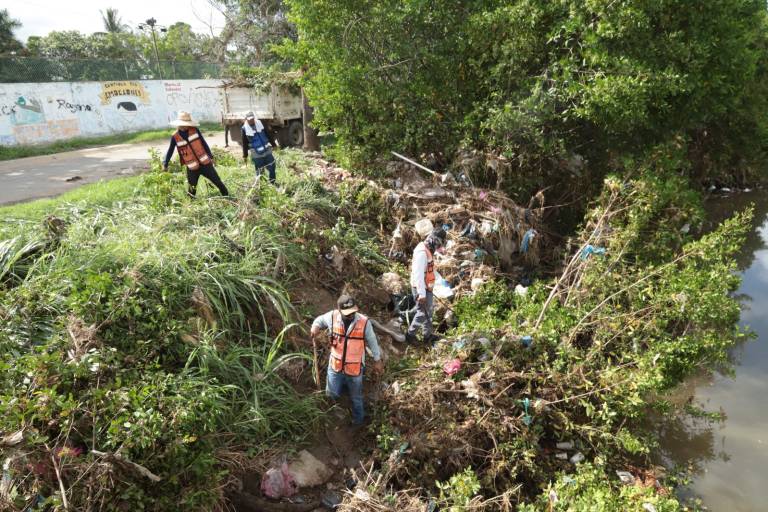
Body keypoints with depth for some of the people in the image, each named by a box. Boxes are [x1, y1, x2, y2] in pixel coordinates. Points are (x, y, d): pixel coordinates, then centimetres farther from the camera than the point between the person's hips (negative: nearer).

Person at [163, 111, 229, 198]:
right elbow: (170, 151, 6)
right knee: (192, 190, 4)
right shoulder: (175, 137, -3)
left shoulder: (195, 130, -1)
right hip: (192, 167, -1)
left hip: (205, 163, 1)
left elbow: (204, 143, 6)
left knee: (218, 181, 5)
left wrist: (210, 156, 7)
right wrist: (165, 165, 5)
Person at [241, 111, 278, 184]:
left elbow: (268, 135, 11)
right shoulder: (244, 129, -5)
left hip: (267, 151, 3)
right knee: (259, 172, 2)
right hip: (256, 155, -3)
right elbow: (245, 144, 0)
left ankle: (272, 183, 22)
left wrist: (273, 145, 12)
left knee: (272, 167, 5)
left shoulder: (260, 124, 2)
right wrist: (245, 156, 2)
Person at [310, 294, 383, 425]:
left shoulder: (364, 322, -23)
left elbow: (372, 342, -7)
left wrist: (377, 360, 3)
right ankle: (343, 384, 51)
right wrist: (315, 327, -19)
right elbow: (320, 320, 4)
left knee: (356, 397, 19)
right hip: (335, 365, 2)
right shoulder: (332, 316, -19)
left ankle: (358, 420, 47)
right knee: (332, 393, 16)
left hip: (355, 368, -2)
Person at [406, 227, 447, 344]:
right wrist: (421, 293, -27)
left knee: (428, 311, 18)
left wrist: (440, 279, 25)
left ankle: (428, 335, 29)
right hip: (421, 288, -10)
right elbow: (418, 274, -28)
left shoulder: (429, 250, 8)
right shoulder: (422, 252, -25)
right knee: (423, 312, 0)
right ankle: (410, 335, 14)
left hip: (427, 287, 10)